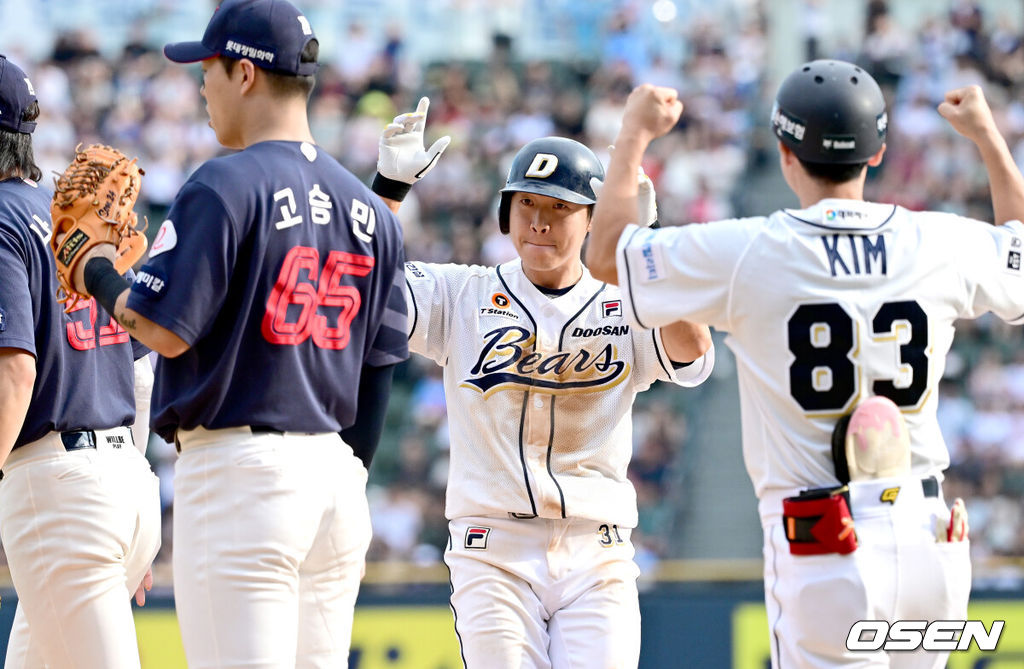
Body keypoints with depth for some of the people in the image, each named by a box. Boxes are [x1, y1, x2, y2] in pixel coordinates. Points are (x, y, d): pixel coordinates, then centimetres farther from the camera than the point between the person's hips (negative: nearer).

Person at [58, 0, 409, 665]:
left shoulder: (225, 185, -10)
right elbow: (380, 367, 14)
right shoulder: (369, 208, 13)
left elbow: (168, 330, -15)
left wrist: (103, 281, 4)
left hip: (240, 471, -8)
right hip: (336, 474, 8)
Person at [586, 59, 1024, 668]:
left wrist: (635, 133, 21)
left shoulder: (746, 253, -8)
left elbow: (606, 255, 8)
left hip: (824, 558, -4)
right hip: (930, 543, 4)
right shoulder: (939, 245, 1)